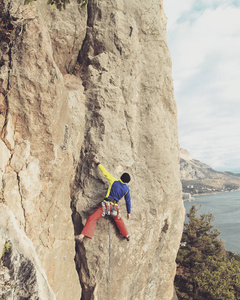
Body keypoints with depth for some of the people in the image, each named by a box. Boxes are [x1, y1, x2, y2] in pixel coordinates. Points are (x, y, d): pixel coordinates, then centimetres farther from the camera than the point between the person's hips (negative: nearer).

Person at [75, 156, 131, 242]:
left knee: (92, 218, -6)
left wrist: (98, 163, 11)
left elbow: (105, 172, 1)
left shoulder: (114, 181, -2)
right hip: (115, 206, 4)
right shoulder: (127, 189, 6)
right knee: (118, 219, 31)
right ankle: (126, 235, 39)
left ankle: (82, 236, -18)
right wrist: (128, 212, 26)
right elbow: (128, 201, 13)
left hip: (107, 204, -4)